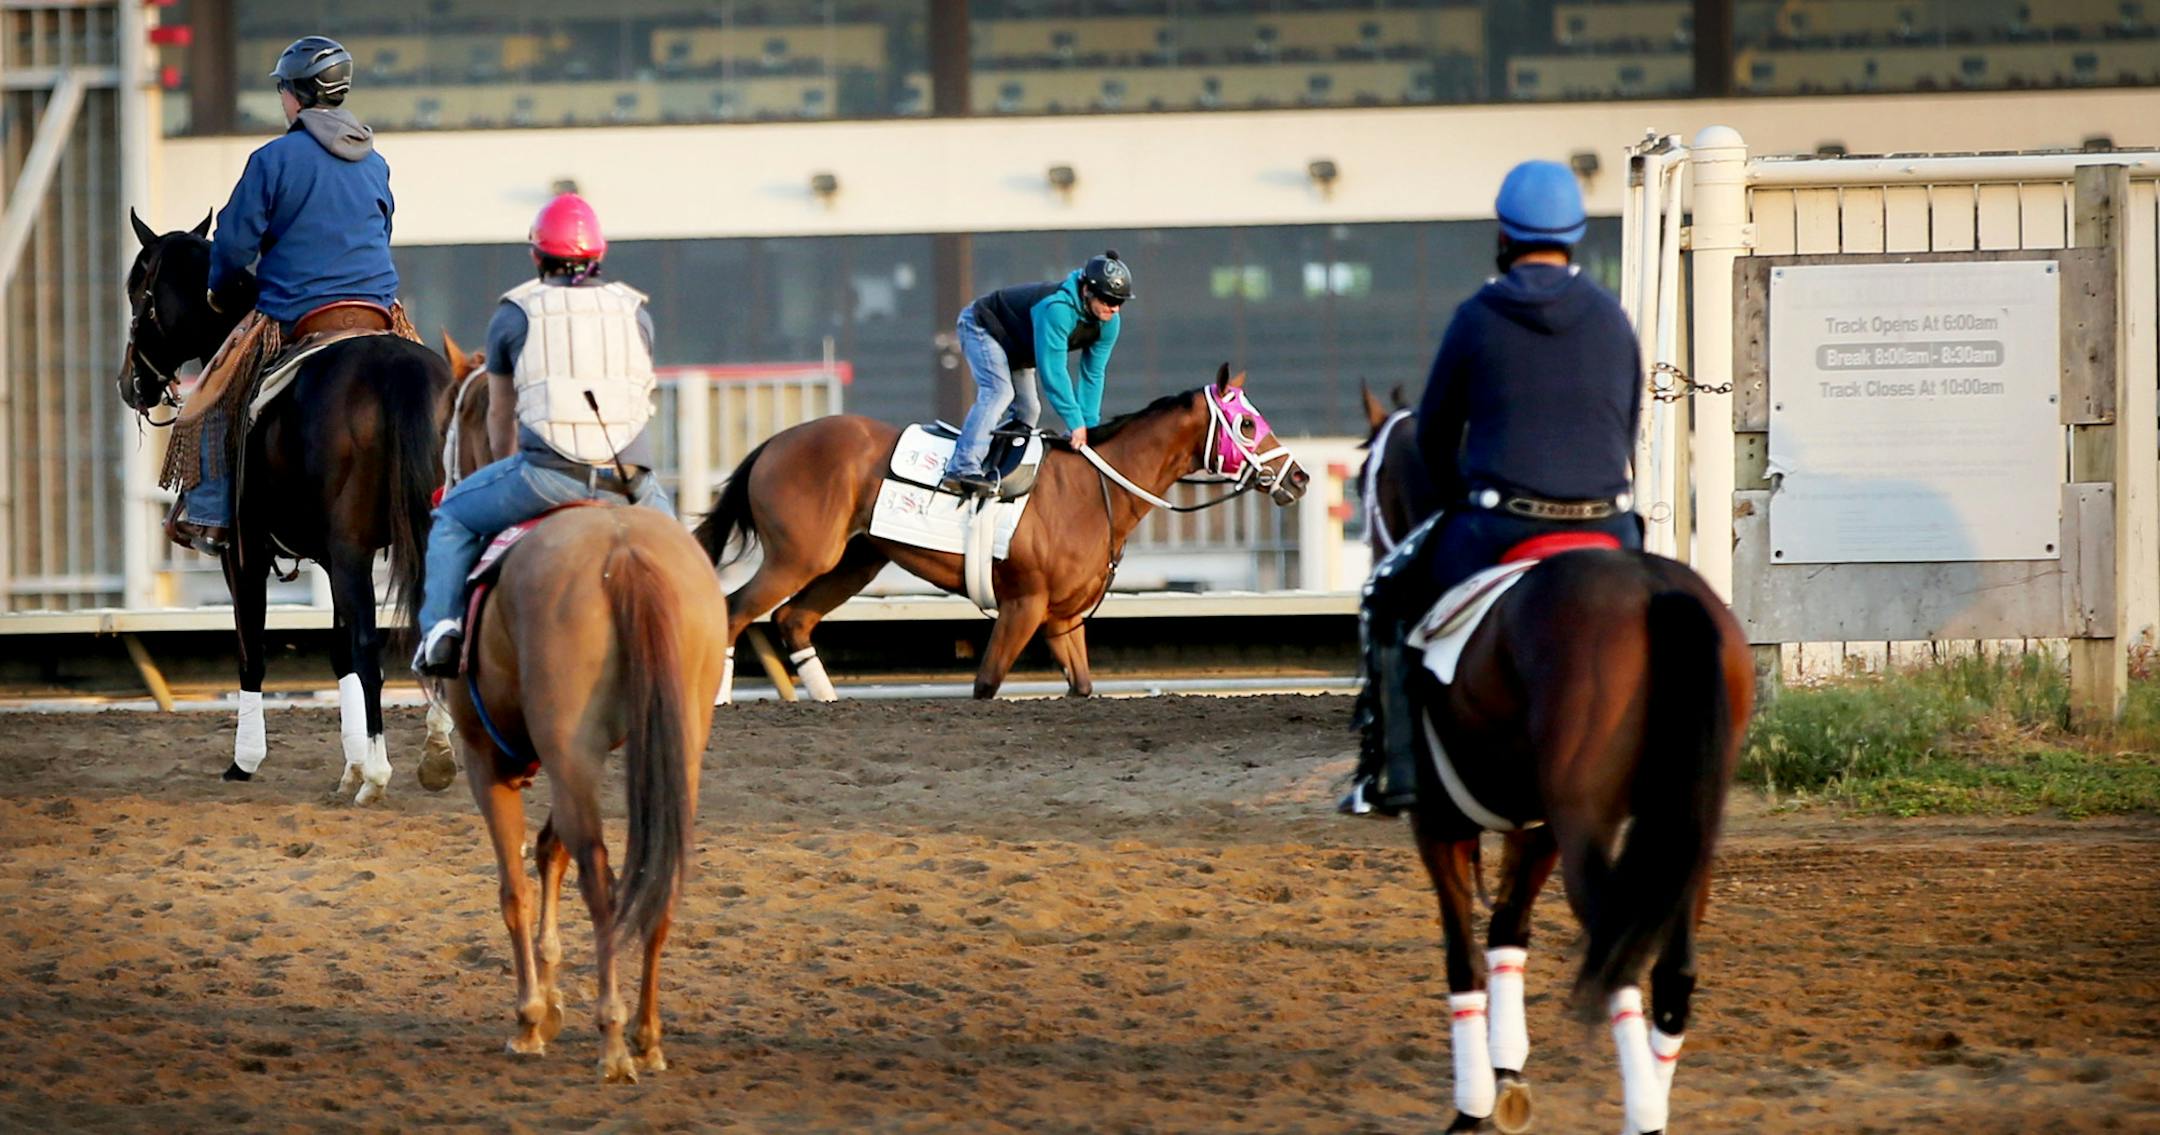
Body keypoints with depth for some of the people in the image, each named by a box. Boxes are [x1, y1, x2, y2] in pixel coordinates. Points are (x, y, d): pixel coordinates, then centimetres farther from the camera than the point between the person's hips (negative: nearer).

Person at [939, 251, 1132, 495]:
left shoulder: (1108, 322, -13)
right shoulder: (1057, 309, -39)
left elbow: (1093, 374, -7)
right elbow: (1053, 371, -39)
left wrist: (1089, 425, -13)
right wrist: (1075, 423, -35)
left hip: (1015, 348, 9)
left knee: (1027, 409, 6)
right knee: (999, 391, -28)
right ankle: (964, 468, -38)